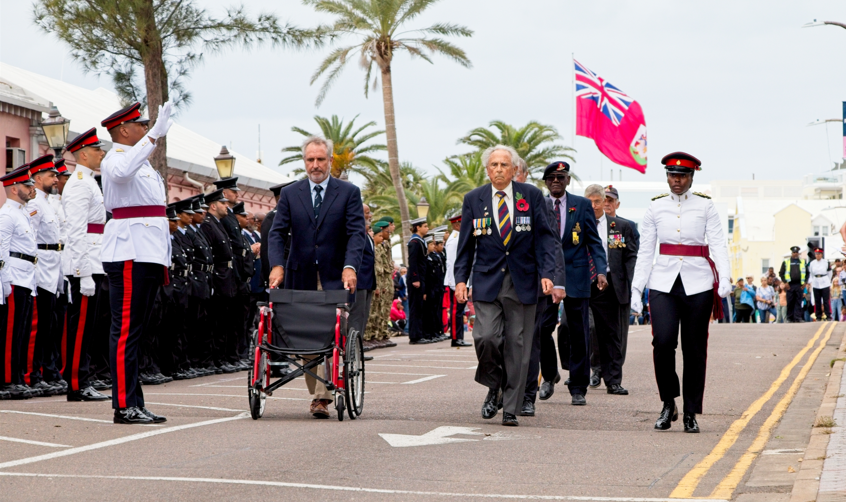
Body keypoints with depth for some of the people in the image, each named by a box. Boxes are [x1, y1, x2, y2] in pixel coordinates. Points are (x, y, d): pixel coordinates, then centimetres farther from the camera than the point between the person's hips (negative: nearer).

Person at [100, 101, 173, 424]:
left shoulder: (142, 163, 24)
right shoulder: (116, 159, -7)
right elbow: (121, 171, -35)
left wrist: (165, 258, 25)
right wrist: (155, 135, -34)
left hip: (147, 255, 10)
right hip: (129, 254, -10)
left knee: (135, 330, 9)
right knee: (126, 330, -10)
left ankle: (134, 405, 11)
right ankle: (125, 406, -11)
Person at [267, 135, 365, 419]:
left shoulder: (349, 193, 4)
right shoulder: (289, 194, 10)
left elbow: (356, 233, -5)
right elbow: (278, 233, 3)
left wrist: (350, 267, -21)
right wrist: (277, 265, -15)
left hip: (335, 278, -2)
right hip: (301, 277, 3)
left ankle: (322, 396, -12)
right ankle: (315, 392, 15)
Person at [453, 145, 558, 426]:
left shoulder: (532, 196, 4)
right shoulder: (473, 199, 7)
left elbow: (544, 237, 3)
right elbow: (465, 244, 10)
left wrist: (546, 273, -8)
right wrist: (461, 278, 1)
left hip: (522, 283, 0)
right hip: (487, 282, 0)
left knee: (517, 345, 0)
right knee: (486, 338, -14)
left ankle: (510, 409, 9)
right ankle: (494, 388, 14)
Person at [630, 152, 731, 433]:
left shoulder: (705, 207, 5)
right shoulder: (655, 208, 8)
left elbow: (718, 244, -1)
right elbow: (645, 251, 10)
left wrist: (724, 278, -17)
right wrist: (636, 288, 4)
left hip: (698, 283, 0)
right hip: (663, 283, 1)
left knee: (694, 349, 2)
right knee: (663, 341, -16)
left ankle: (691, 414, 11)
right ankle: (668, 403, 1)